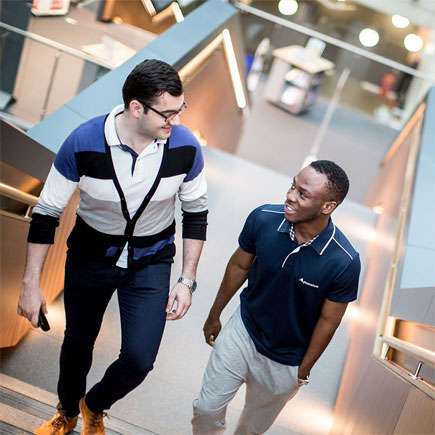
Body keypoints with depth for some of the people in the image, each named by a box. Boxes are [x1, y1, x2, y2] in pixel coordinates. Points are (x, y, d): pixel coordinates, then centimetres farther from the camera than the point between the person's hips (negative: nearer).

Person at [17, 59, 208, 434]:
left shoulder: (185, 146, -21)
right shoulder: (83, 143, -25)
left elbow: (195, 212, -5)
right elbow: (47, 213, -13)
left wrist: (187, 281, -7)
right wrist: (31, 285, -9)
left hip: (151, 261, 1)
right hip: (90, 255, 0)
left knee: (139, 360, -7)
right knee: (78, 344, 18)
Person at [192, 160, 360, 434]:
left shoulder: (344, 262, -30)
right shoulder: (263, 219, -22)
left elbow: (328, 321, -14)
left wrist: (303, 371, -3)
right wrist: (214, 315, 9)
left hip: (285, 361, -1)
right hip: (241, 333, 2)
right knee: (207, 409, 12)